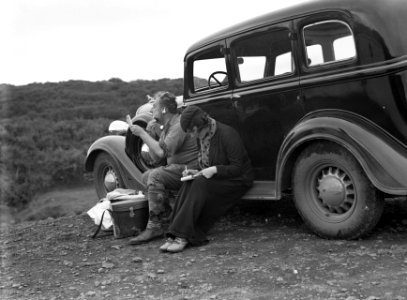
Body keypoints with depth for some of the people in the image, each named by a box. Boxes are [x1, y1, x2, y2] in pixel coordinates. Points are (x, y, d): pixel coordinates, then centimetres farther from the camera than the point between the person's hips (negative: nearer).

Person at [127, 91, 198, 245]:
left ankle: (155, 226, -24)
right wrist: (147, 133, 3)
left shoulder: (179, 124, -16)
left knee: (155, 176, -25)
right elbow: (156, 157, 12)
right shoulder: (167, 127, 15)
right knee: (146, 176, 12)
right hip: (177, 168, 11)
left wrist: (142, 133, -18)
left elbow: (162, 152, -26)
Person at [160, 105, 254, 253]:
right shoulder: (201, 137, 5)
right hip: (215, 179, 7)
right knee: (189, 184, -22)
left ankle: (183, 236, -33)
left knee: (200, 185, -32)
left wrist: (214, 170, -28)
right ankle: (174, 235, -28)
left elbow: (237, 168, -17)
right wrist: (196, 172, -3)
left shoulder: (227, 134, -19)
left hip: (238, 180, -7)